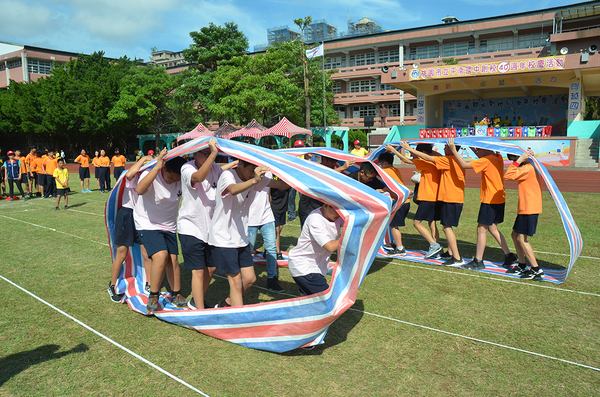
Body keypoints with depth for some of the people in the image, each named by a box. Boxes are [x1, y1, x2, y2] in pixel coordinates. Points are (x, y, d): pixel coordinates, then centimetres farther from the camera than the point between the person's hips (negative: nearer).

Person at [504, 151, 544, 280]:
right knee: (515, 235, 15)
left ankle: (537, 271, 0)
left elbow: (508, 176, -26)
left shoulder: (527, 168, -18)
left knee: (521, 239, -6)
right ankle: (522, 266, 25)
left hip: (529, 209, -10)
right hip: (524, 208, 10)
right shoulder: (528, 167, 13)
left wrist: (518, 161, -21)